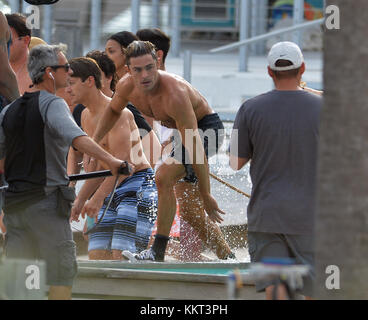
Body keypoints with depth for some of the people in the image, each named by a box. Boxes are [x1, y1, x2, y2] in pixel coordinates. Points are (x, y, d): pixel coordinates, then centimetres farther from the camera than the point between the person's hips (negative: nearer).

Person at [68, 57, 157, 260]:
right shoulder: (87, 116, 15)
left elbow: (123, 162, -24)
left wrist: (98, 197, -28)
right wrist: (80, 200, 18)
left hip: (138, 185, -9)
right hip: (111, 191, 9)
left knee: (123, 258, -20)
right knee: (97, 256, -2)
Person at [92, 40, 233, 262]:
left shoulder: (174, 94, -37)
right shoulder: (127, 87, -15)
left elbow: (194, 147, -36)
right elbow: (113, 110, 13)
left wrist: (206, 195, -34)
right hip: (184, 130, 9)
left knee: (165, 176, -28)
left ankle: (158, 251, -25)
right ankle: (226, 256, 32)